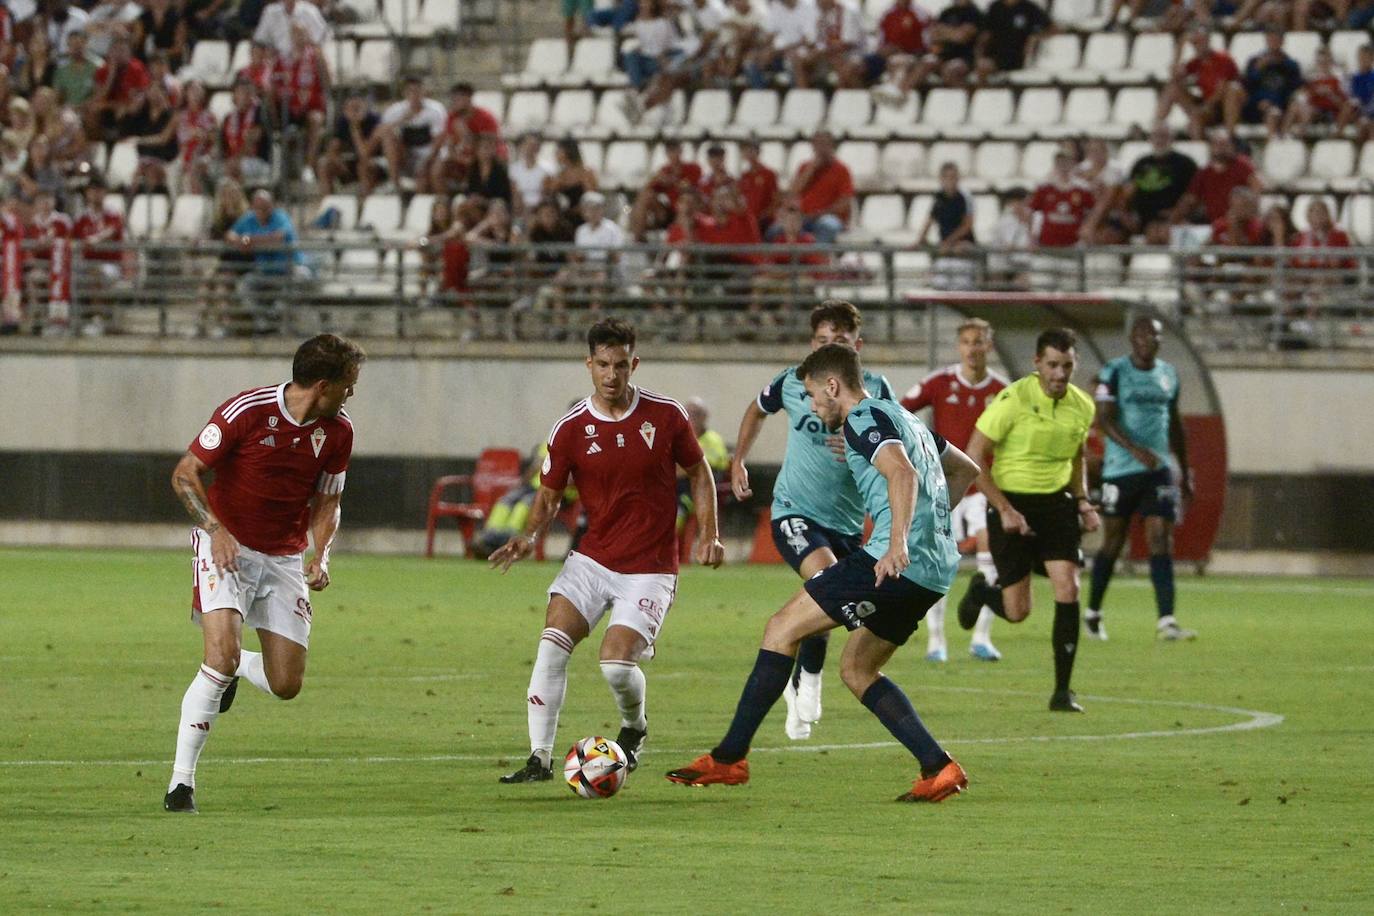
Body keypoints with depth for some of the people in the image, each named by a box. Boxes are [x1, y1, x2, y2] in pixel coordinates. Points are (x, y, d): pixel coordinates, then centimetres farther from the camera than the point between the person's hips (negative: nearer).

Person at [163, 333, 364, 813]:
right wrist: (216, 530, -23)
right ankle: (181, 781, -16)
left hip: (284, 558, 5)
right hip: (227, 548, -5)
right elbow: (185, 474, -11)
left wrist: (321, 554, -7)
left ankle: (236, 668, 36)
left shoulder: (337, 432, -2)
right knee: (222, 655, -23)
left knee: (286, 684, -1)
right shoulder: (247, 411, -17)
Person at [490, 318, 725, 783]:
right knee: (552, 642, -15)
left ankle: (634, 726, 18)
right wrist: (529, 537, -13)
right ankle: (540, 757, -8)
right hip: (592, 557, 2)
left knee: (616, 662, -16)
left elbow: (698, 472, 8)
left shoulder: (665, 415, -6)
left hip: (650, 566, -2)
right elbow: (550, 495, 7)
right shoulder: (571, 429, -4)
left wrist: (708, 535, -2)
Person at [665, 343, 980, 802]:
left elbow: (904, 473, -25)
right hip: (937, 566, 10)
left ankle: (728, 758, -3)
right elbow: (965, 469, 36)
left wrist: (899, 542, -36)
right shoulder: (903, 419, 24)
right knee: (856, 669, 18)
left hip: (900, 561, -10)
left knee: (782, 628, -3)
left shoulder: (864, 420, -6)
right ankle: (939, 769, 7)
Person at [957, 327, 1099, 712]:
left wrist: (1082, 501, 6)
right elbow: (973, 458, -12)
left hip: (1057, 504, 4)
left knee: (1067, 589, -14)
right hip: (1012, 504, -4)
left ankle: (1063, 691, -6)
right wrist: (1004, 510, -17)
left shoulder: (1082, 406, 2)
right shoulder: (1013, 400, -16)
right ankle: (981, 591, 37)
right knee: (1017, 611, -1)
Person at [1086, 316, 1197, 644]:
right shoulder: (1114, 373, -5)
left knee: (1161, 542, -8)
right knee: (1113, 543, 4)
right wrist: (1136, 449, -29)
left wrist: (1185, 473, 23)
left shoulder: (1168, 375, 12)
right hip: (1121, 470, -4)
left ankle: (1166, 621, -14)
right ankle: (1093, 613, 22)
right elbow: (1104, 420, -15)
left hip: (1159, 470, 4)